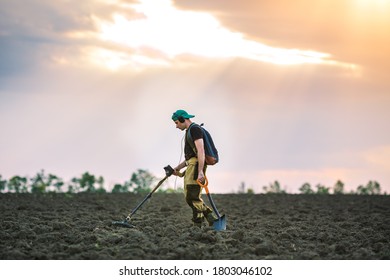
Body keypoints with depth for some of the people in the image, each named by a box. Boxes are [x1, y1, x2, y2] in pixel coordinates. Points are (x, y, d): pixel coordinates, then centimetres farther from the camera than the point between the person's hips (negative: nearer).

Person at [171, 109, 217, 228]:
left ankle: (197, 226, -9)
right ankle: (212, 219, 7)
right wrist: (178, 168, 21)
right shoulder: (189, 131, 24)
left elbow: (201, 151, -19)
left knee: (193, 197, -11)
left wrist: (200, 171, -27)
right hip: (191, 165, 11)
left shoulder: (195, 129, -8)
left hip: (196, 165, -11)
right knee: (190, 197, 8)